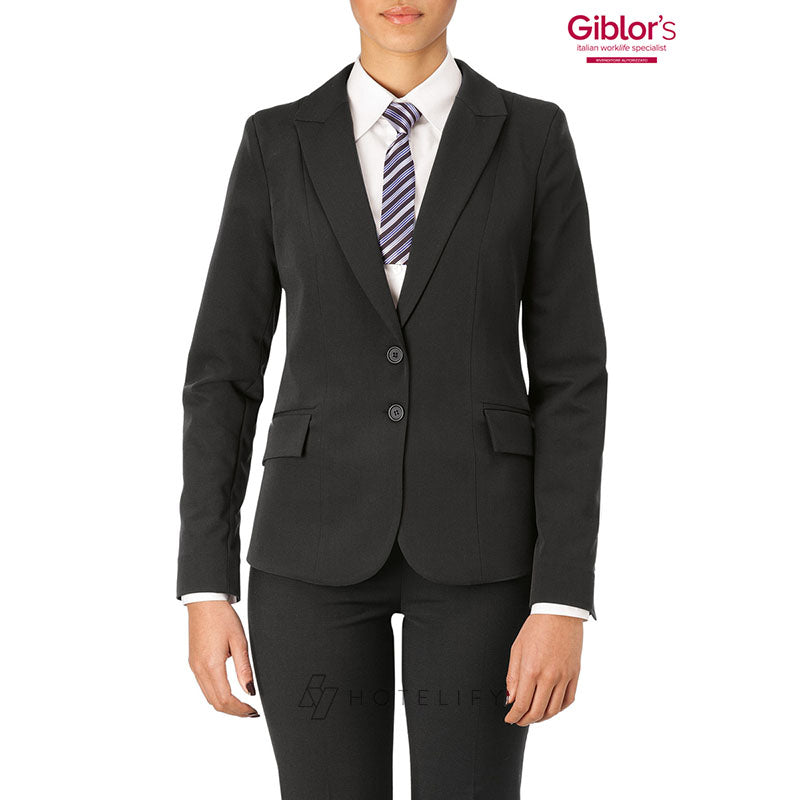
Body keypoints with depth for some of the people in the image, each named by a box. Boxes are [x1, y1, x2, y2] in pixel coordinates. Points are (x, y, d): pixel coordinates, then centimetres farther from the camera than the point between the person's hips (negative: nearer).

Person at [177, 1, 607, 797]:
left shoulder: (534, 137, 2)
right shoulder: (276, 143, 4)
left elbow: (571, 377, -2)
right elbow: (222, 372, 4)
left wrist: (563, 602, -9)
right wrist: (205, 589, -2)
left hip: (476, 542, 0)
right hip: (319, 543, 1)